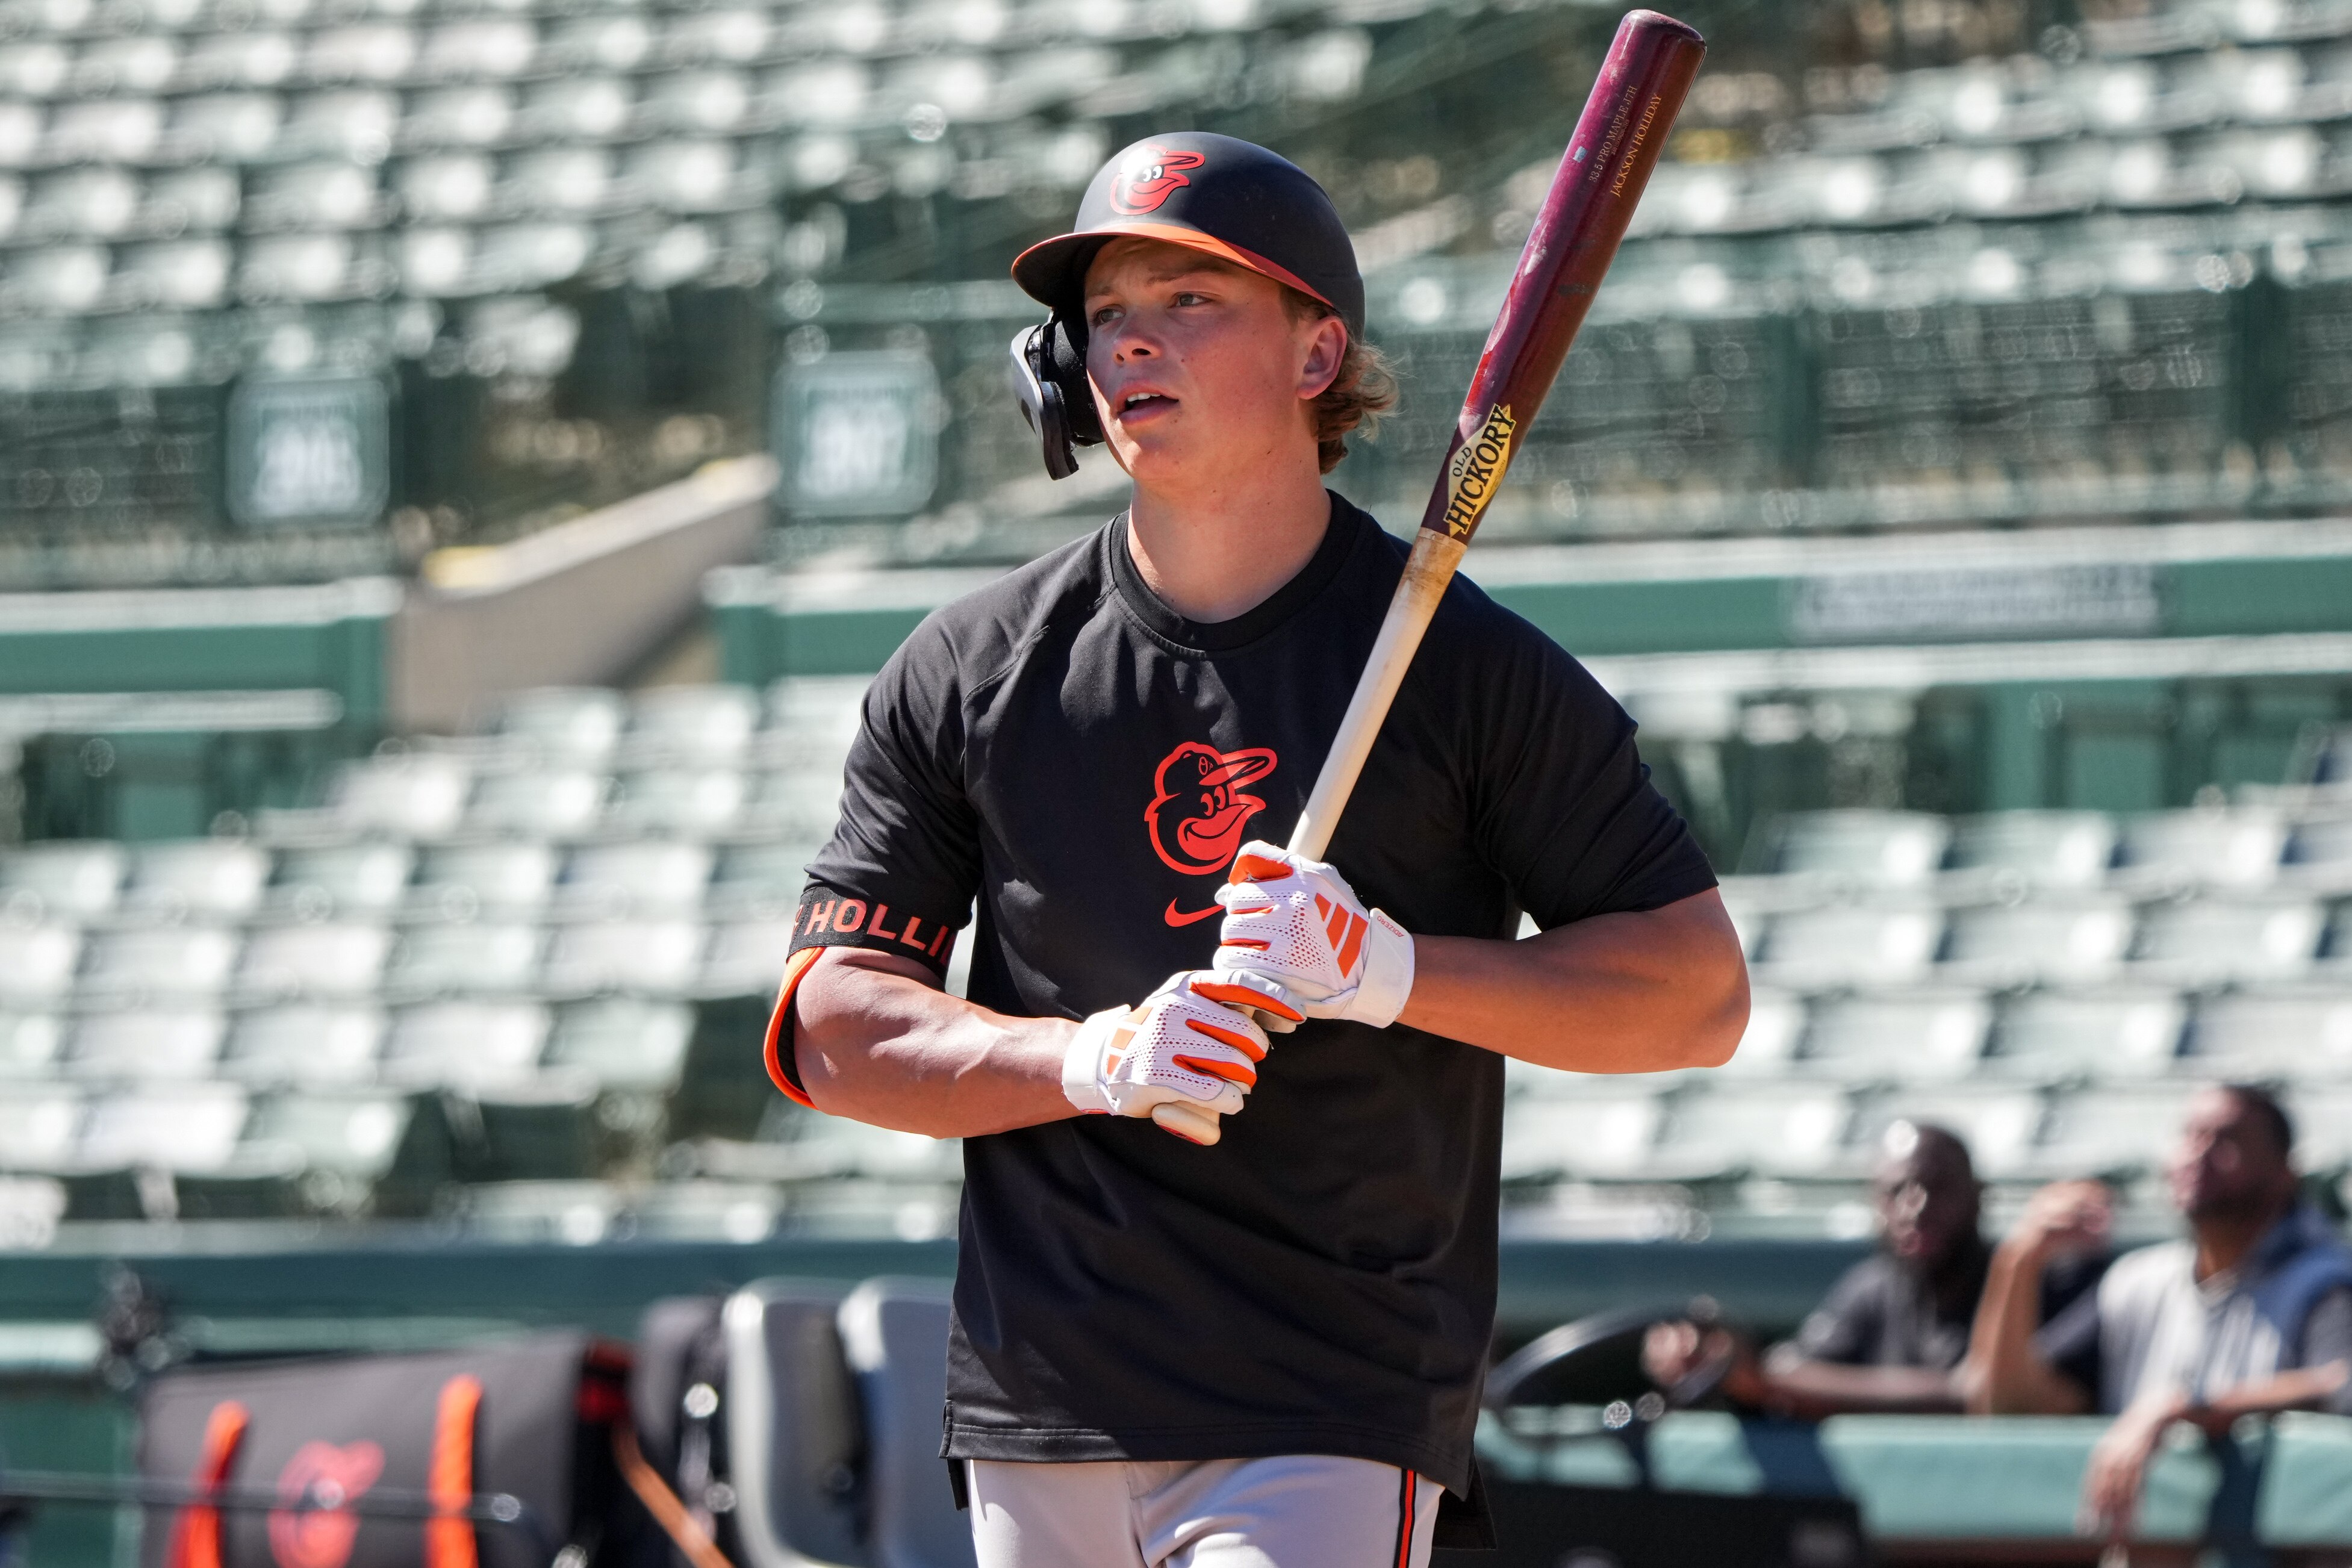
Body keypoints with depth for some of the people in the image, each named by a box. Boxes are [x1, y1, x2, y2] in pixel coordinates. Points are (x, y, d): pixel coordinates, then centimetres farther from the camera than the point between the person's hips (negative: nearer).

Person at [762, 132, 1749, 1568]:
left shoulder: (1472, 669, 0)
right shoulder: (968, 675, 8)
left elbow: (1699, 995, -1)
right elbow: (831, 1025, 5)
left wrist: (1392, 972, -15)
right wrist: (1089, 1059, -14)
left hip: (1339, 1427, -4)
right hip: (1038, 1423, 4)